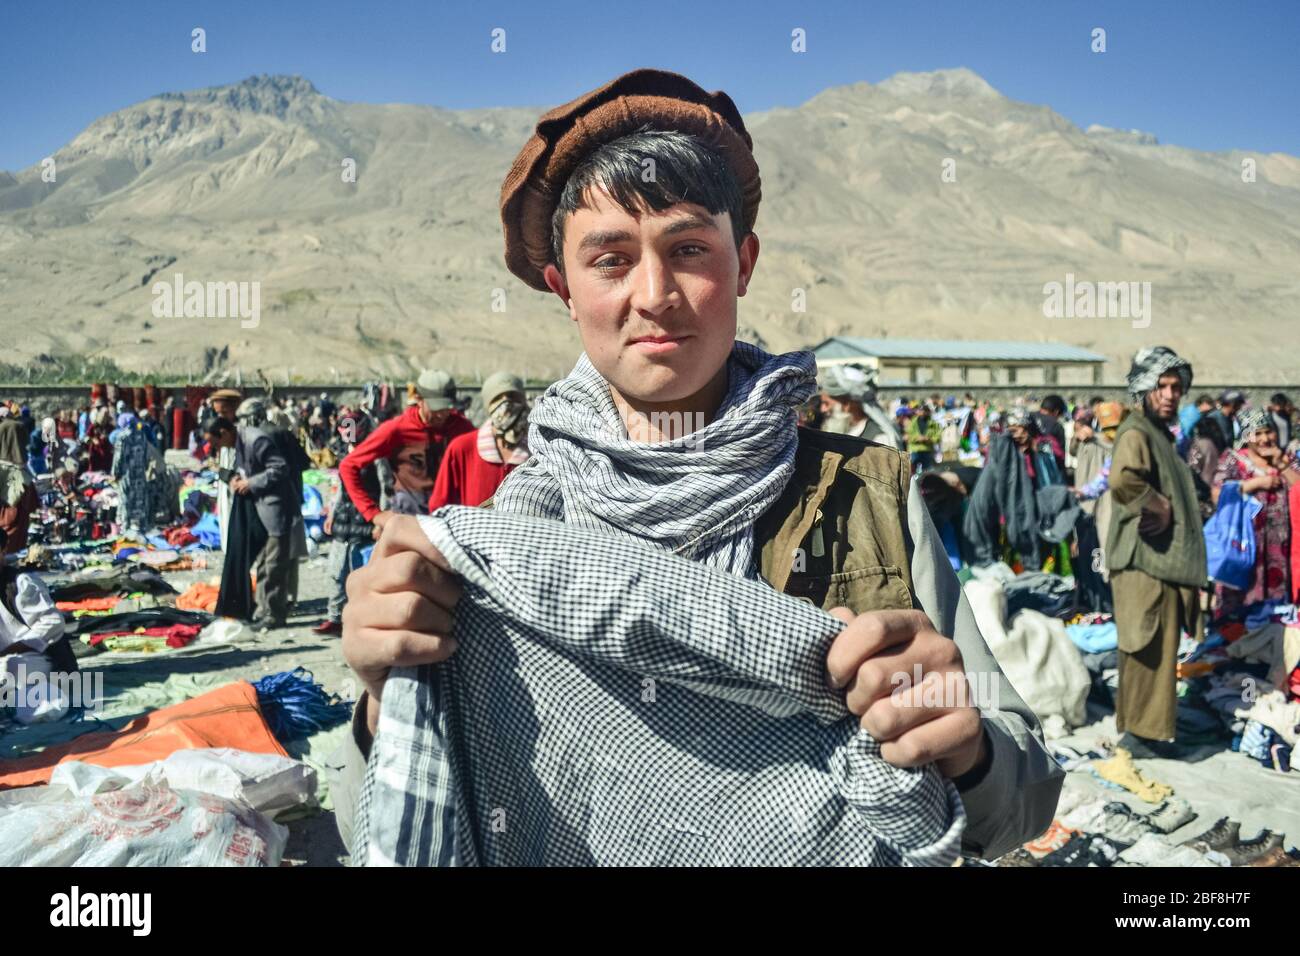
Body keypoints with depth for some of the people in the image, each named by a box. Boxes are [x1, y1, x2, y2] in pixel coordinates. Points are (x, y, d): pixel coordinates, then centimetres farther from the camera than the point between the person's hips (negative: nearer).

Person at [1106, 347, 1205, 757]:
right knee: (1153, 651, -4)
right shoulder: (1136, 433, -14)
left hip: (1163, 561, 10)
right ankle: (1143, 733, 5)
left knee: (1151, 650, 16)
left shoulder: (1158, 432, 17)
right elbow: (1122, 479, -35)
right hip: (1146, 561, -10)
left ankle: (1140, 726, 26)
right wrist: (1158, 506, -21)